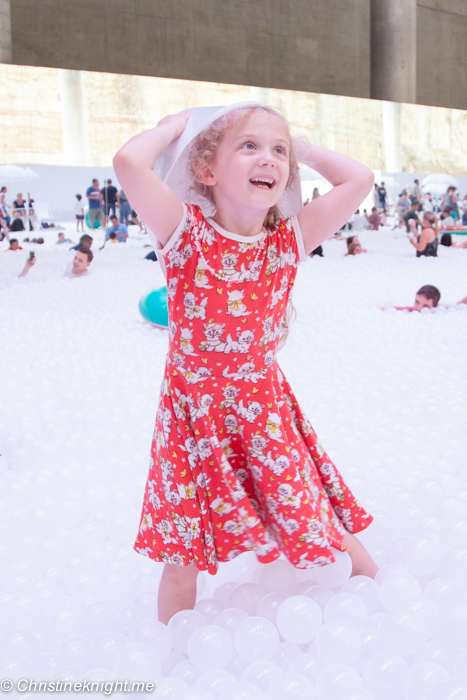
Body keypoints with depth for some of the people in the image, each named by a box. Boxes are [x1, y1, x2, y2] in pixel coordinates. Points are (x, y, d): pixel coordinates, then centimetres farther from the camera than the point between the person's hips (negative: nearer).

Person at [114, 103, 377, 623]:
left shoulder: (290, 240, -3)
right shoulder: (186, 234, -13)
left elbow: (359, 180, -9)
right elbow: (129, 162, -28)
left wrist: (303, 150, 3)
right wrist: (173, 126, -9)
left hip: (266, 415, 2)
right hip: (193, 420, -2)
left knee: (317, 532, 10)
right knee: (183, 559, 8)